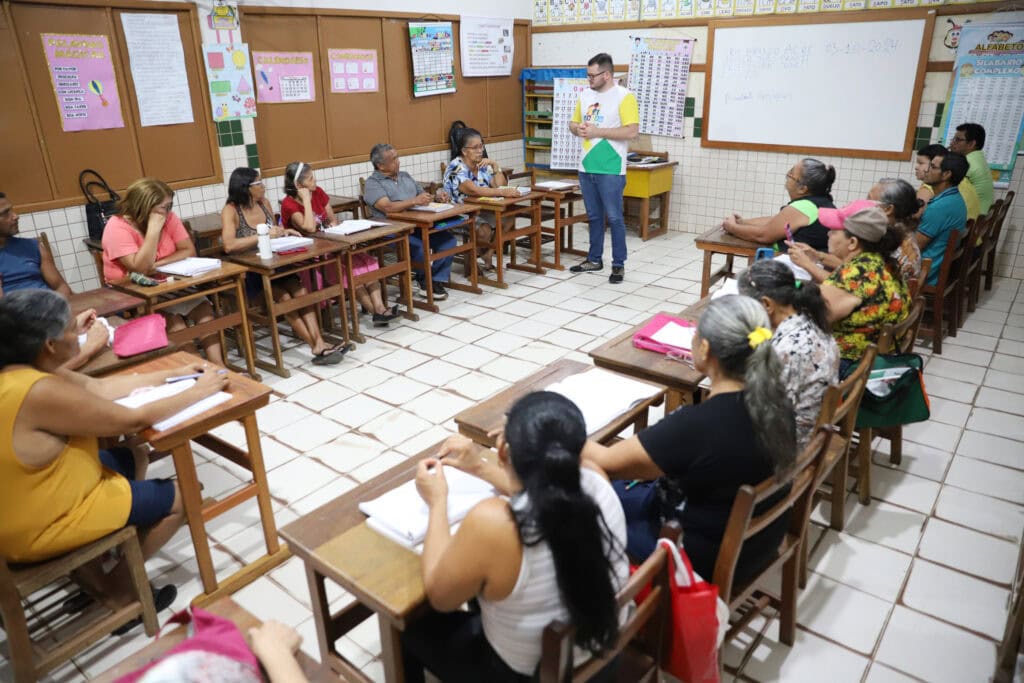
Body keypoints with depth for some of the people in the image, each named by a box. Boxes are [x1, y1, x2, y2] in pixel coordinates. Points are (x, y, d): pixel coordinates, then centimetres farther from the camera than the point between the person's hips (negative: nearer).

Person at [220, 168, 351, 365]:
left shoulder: (264, 203, 8)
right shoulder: (230, 210, -11)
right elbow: (229, 246, -27)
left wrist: (283, 232, 1)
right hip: (247, 274, -5)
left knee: (300, 292, -23)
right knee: (283, 298, -28)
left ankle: (319, 343, -33)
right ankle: (316, 347, -24)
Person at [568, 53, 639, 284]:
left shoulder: (624, 96, -9)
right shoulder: (585, 95, 11)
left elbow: (631, 131, -17)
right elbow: (573, 124, 20)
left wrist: (597, 131, -18)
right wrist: (578, 129, -5)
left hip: (610, 170, -6)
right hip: (586, 167, 6)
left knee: (614, 218, -1)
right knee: (594, 217, 14)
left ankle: (618, 265, 8)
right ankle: (594, 259, 25)